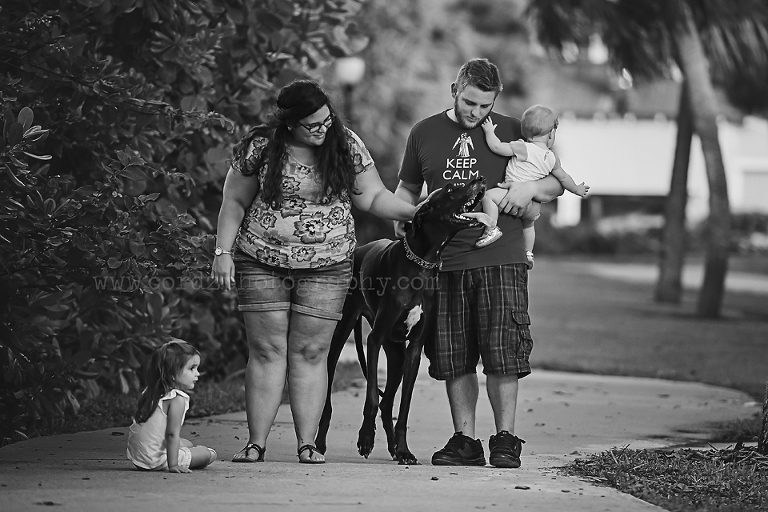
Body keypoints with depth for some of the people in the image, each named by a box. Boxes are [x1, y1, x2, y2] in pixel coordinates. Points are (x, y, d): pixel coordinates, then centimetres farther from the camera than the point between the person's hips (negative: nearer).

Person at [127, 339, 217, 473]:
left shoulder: (150, 393, 7)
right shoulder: (177, 399, -19)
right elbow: (172, 434, -25)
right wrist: (173, 465, -27)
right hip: (156, 459, -9)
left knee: (188, 444, 32)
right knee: (209, 454, -2)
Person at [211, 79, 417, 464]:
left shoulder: (346, 146, 1)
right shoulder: (259, 149, -4)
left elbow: (373, 197, 5)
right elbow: (234, 202, 4)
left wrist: (414, 213, -8)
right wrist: (223, 251, -3)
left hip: (326, 268, 1)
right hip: (261, 264, -1)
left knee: (310, 353, 0)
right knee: (266, 352, -1)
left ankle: (307, 443, 3)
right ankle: (256, 443, 1)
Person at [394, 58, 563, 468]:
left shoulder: (512, 132, 8)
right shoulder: (424, 133, 12)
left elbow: (556, 185, 14)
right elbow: (407, 190, 22)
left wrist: (530, 187, -7)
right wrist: (402, 228, 4)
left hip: (500, 258, -2)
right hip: (443, 261, 2)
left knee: (502, 354, -8)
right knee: (453, 357, 3)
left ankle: (506, 439, 0)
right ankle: (464, 440, 10)